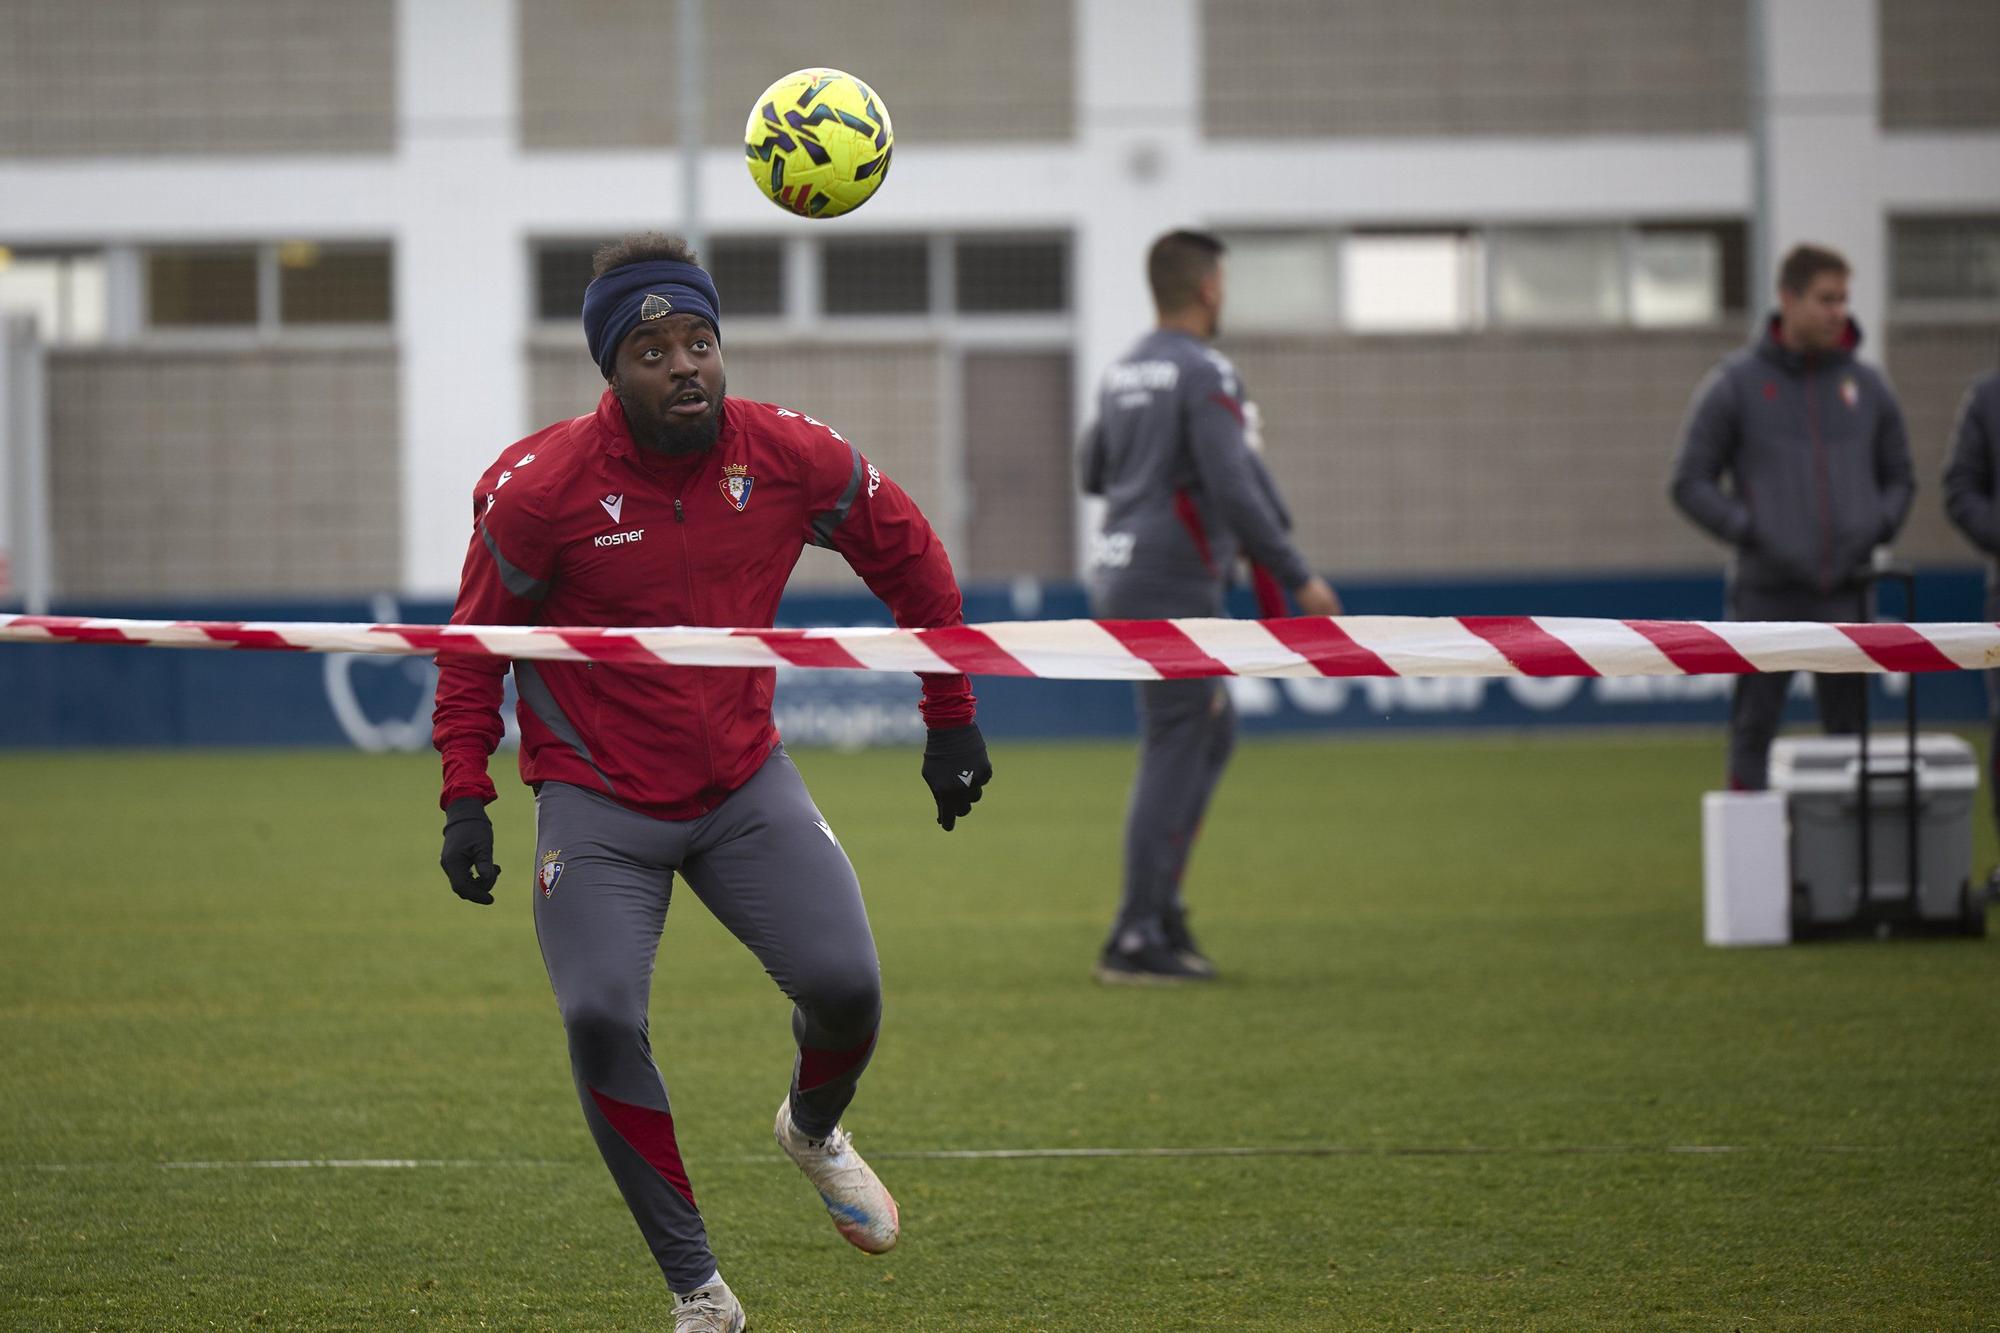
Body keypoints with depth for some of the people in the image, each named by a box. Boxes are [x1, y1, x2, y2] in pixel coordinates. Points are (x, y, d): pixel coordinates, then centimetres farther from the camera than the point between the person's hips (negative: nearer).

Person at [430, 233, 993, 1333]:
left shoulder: (791, 457, -10)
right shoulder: (539, 488, -15)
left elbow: (912, 561, 7)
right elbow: (477, 644, -2)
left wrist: (950, 718, 10)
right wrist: (465, 796, -10)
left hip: (746, 787, 2)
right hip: (597, 801, -2)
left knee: (844, 985, -14)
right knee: (600, 1017, -20)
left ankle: (813, 1130, 26)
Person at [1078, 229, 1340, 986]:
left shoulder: (1124, 376, 12)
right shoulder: (1204, 375, -13)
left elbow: (1092, 474, 26)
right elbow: (1234, 490, -21)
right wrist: (1297, 578, -15)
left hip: (1118, 577, 9)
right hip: (1172, 588, -9)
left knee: (1212, 734, 19)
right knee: (1172, 759, -5)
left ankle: (1162, 906, 15)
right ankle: (1135, 941, -6)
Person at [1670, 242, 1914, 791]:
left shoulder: (1866, 387, 9)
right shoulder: (1734, 384, -2)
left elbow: (1898, 479, 18)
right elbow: (1690, 483, -1)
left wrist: (1876, 530, -1)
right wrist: (1752, 534, -12)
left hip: (1844, 593, 3)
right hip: (1766, 591, -3)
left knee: (1849, 730, 4)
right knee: (1754, 730, -1)